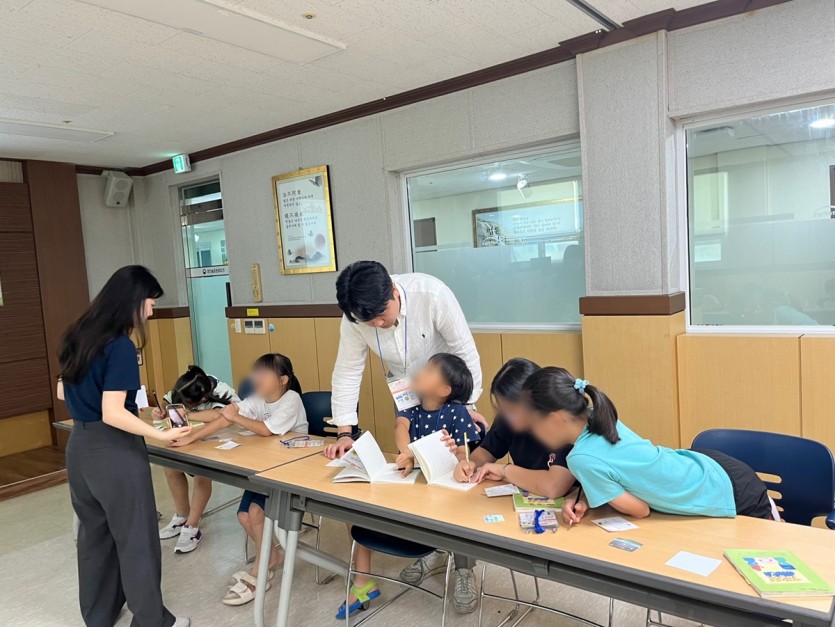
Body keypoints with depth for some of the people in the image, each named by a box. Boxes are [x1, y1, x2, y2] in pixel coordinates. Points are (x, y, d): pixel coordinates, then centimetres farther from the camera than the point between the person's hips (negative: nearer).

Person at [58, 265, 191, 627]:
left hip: (80, 447, 9)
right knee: (136, 538, 5)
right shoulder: (120, 347, -21)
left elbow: (64, 392, 16)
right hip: (114, 452, -9)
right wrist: (161, 434, -25)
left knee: (93, 532, 21)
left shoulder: (79, 337, 5)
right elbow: (112, 414, -25)